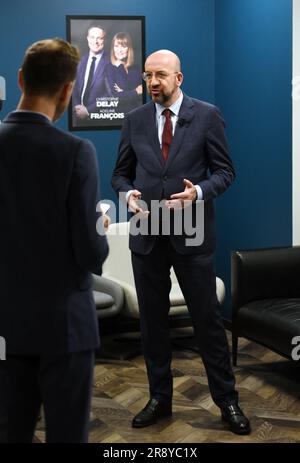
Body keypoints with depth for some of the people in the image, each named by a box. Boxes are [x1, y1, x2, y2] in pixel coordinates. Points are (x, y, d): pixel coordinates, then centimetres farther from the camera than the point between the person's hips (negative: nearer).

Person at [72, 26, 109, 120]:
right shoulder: (82, 60, 10)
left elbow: (110, 94, -11)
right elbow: (75, 87, 11)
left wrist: (88, 110, -13)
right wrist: (76, 106, -5)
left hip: (99, 115, -4)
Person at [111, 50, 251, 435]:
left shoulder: (207, 115, -3)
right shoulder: (134, 120, 6)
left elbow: (224, 170, -2)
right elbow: (121, 172, 12)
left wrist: (199, 192, -21)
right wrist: (128, 194, -10)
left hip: (191, 234, -3)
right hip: (147, 234, 3)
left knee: (207, 318, 3)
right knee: (152, 320, 10)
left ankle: (227, 400, 16)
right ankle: (159, 399, 23)